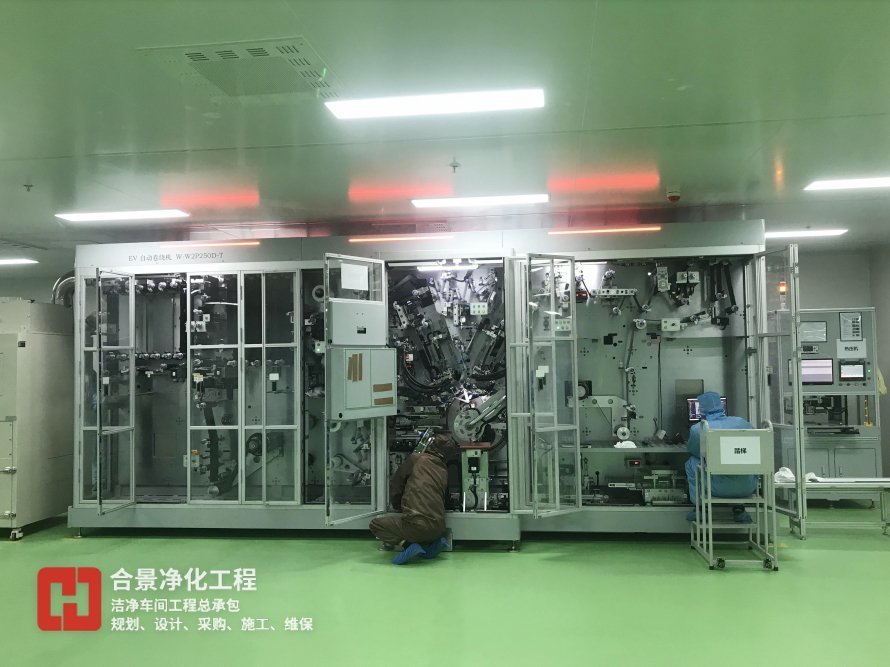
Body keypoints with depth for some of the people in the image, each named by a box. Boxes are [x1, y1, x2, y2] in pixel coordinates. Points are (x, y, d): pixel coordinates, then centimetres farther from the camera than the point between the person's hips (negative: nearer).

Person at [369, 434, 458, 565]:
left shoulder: (416, 458, 3)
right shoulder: (444, 471, 14)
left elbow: (395, 484, 11)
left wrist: (397, 506, 30)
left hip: (417, 525, -6)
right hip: (438, 528, 6)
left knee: (375, 524, 14)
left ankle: (407, 544, -5)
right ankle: (433, 542, 11)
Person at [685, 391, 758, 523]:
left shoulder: (697, 429, -5)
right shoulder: (742, 423, 2)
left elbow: (691, 449, 16)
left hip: (718, 488, -2)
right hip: (746, 488, 3)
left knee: (691, 462, 20)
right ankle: (739, 509, 26)